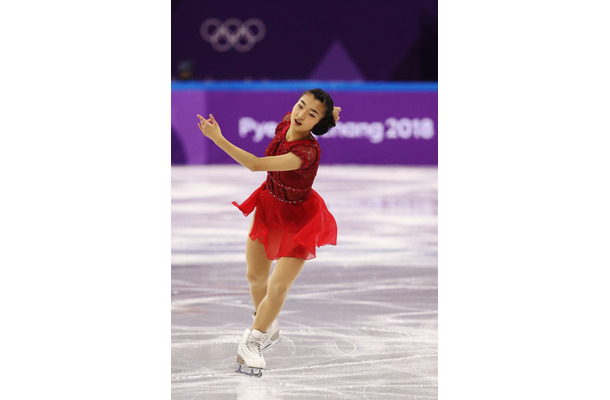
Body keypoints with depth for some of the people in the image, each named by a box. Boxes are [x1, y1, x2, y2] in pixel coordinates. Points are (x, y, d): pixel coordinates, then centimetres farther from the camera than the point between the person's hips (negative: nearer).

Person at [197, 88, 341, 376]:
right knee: (256, 277, 16)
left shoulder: (308, 152, -38)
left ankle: (251, 343, 16)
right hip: (269, 206, 7)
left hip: (298, 219, -7)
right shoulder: (286, 122, -18)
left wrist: (217, 138, -46)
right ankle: (268, 330, 44)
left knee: (278, 287, -8)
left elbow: (255, 165, -46)